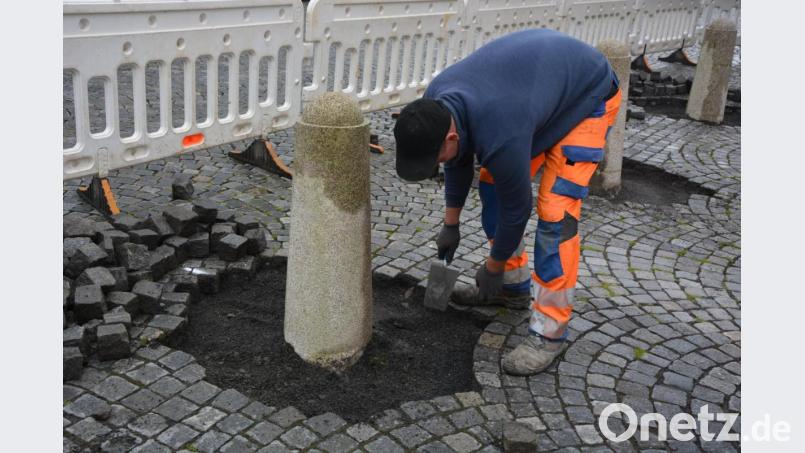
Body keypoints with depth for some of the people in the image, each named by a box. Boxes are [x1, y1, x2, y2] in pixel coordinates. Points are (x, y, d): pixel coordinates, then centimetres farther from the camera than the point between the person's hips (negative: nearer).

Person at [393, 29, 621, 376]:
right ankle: (513, 286, 21)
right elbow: (458, 163, 3)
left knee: (554, 210, -17)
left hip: (587, 97, -8)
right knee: (492, 183, 6)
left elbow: (516, 208, -24)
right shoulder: (434, 105, -16)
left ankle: (550, 331, -8)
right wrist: (450, 225, 11)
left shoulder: (499, 136, -40)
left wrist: (492, 269, -7)